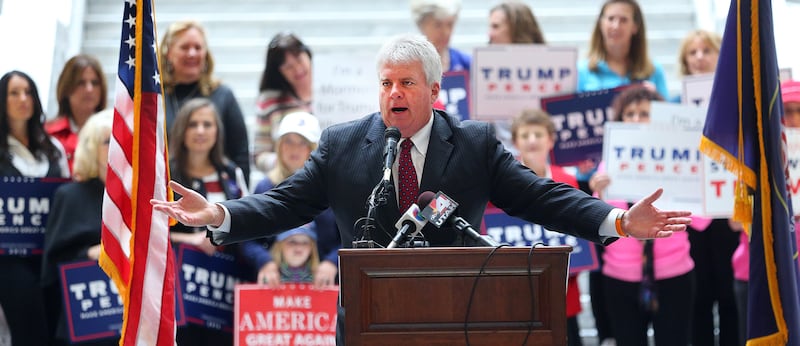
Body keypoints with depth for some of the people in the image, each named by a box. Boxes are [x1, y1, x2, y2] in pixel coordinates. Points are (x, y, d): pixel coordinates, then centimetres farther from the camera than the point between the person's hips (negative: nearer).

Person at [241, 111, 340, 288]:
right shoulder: (265, 188, 10)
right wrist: (264, 261, -12)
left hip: (323, 285, -1)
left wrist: (332, 262, -16)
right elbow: (249, 240, 7)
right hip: (276, 285, 1)